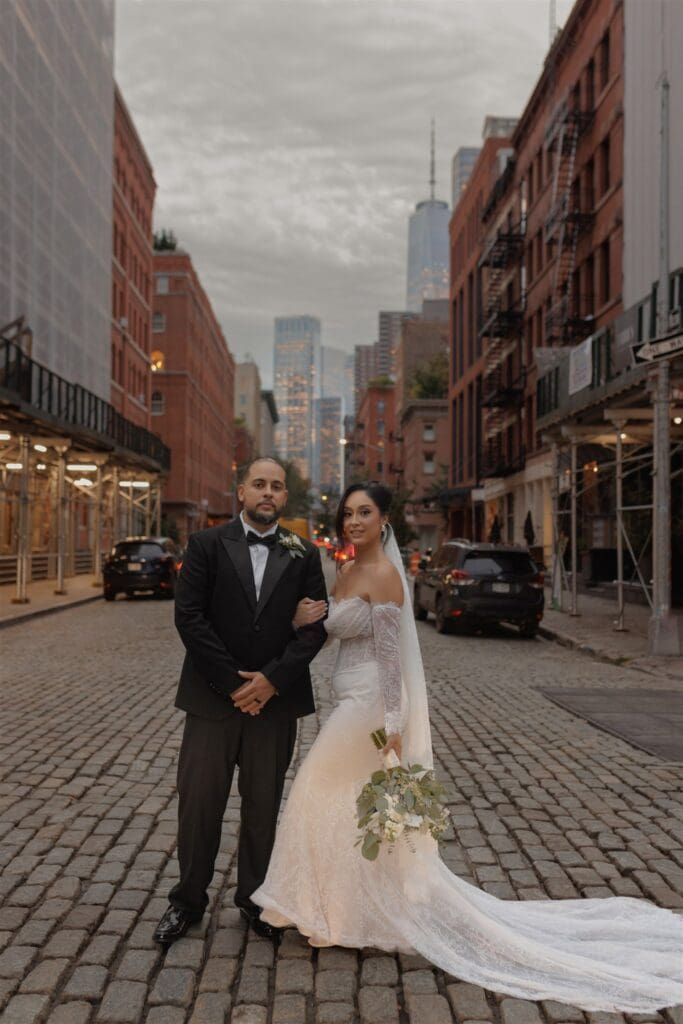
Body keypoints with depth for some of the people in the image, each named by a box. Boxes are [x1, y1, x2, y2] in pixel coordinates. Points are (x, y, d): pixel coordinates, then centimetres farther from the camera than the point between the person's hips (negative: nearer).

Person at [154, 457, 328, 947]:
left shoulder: (303, 554, 4)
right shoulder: (206, 544, -1)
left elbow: (316, 624, -1)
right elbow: (189, 616, -8)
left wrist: (273, 679, -12)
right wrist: (232, 683, -12)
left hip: (275, 699, 1)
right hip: (213, 698, -1)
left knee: (264, 805, 13)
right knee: (199, 802, 7)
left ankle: (255, 898, 30)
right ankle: (188, 900, 26)